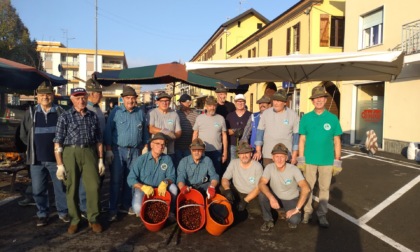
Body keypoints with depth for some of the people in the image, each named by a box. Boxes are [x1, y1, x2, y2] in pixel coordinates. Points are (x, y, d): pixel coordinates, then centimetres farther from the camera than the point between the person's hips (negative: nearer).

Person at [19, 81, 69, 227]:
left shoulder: (60, 112, -1)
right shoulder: (30, 113, 5)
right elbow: (23, 134, 13)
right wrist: (34, 147, 9)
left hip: (56, 158, -2)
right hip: (37, 159, 2)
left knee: (61, 188, 7)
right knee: (38, 190, 9)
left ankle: (63, 212, 23)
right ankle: (42, 214, 25)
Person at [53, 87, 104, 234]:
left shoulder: (93, 116, 11)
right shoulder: (65, 116, 1)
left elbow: (98, 140, 13)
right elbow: (58, 142, -3)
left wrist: (101, 160, 8)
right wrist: (59, 165, -8)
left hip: (89, 153, 2)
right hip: (70, 153, -2)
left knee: (93, 187, -2)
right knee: (72, 188, 7)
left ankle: (93, 219, 13)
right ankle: (74, 220, 22)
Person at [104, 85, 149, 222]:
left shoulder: (140, 113, 8)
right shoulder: (116, 112, -2)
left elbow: (145, 132, 13)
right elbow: (108, 131, -4)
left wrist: (145, 148, 8)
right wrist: (108, 150, -9)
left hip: (135, 151, 3)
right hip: (118, 150, -3)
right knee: (116, 180, -1)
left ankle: (126, 205, 23)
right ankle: (113, 209, 6)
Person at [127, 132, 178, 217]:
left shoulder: (167, 159, -3)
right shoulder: (141, 159, -10)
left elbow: (171, 177, -6)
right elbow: (130, 179, -12)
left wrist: (165, 182, -30)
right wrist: (143, 187, -30)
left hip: (160, 190, 2)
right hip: (143, 189, -2)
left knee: (173, 188, -26)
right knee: (138, 208, -29)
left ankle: (170, 211, 0)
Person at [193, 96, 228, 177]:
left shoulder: (220, 118, 3)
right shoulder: (199, 118, 3)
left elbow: (224, 135, 5)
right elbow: (195, 134, 7)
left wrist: (225, 151, 3)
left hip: (217, 151, 0)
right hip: (202, 151, 0)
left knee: (216, 173, 6)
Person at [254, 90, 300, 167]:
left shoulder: (293, 115, 0)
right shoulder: (266, 113, 4)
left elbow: (296, 135, 2)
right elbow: (260, 132, 7)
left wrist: (294, 155, 0)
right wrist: (258, 151, 3)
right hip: (267, 155, 2)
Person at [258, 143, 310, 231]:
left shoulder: (294, 169, -23)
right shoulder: (269, 167, -17)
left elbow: (306, 189, -30)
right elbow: (261, 184, -28)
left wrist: (297, 209, -33)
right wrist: (271, 198, -45)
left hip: (291, 200, -2)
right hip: (276, 197, 2)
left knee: (294, 220, -29)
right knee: (263, 194, -28)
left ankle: (291, 219, 10)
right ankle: (268, 221, -5)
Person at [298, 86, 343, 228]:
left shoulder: (333, 118, -1)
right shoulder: (306, 118, -1)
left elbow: (337, 141, 3)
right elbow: (302, 140, 1)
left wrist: (337, 161, 0)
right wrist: (301, 159, -3)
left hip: (327, 160, 0)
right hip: (310, 159, 0)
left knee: (324, 188, 9)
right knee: (308, 187, 9)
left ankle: (322, 214, 23)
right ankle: (307, 211, 25)